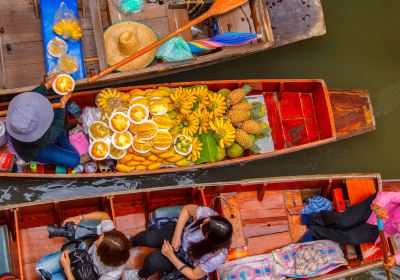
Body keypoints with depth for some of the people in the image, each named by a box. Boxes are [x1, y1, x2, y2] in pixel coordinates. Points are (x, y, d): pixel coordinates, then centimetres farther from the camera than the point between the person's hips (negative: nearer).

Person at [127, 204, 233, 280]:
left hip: (187, 260, -2)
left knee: (153, 260, -21)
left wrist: (171, 256, -26)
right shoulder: (207, 214, -36)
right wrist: (176, 236, -19)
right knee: (149, 238, -17)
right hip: (182, 235, 3)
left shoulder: (216, 257, -39)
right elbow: (187, 209, -12)